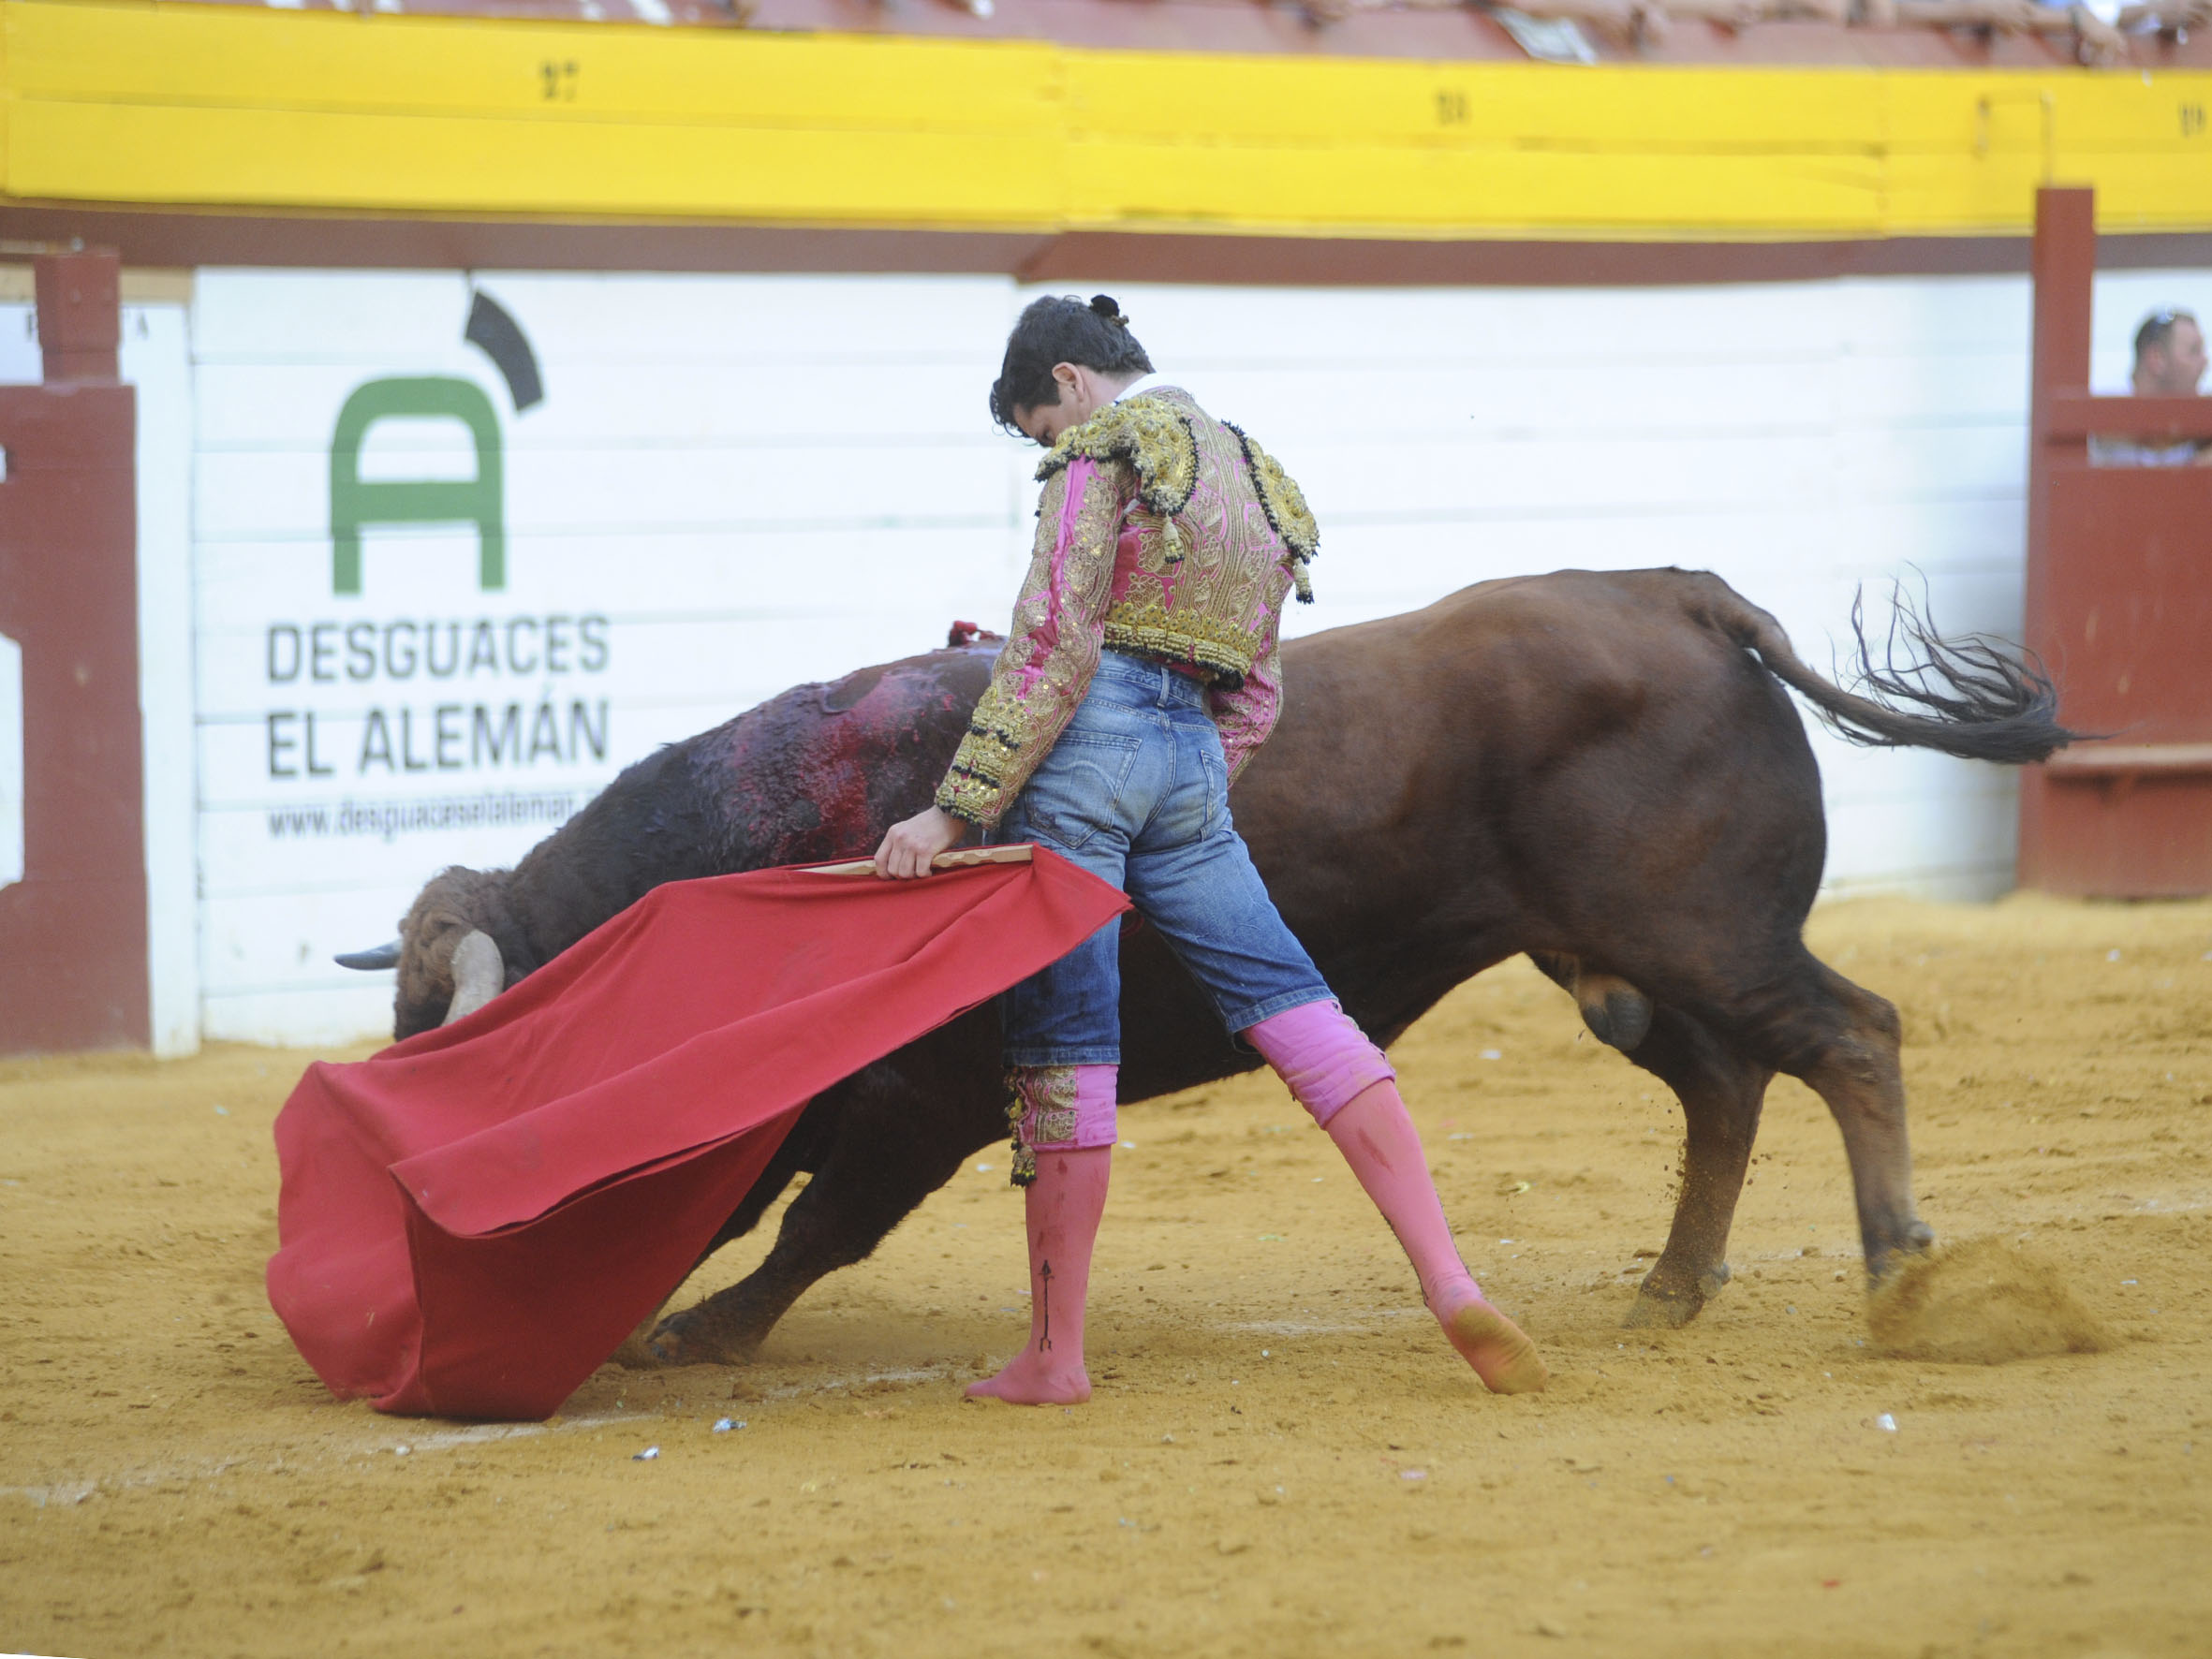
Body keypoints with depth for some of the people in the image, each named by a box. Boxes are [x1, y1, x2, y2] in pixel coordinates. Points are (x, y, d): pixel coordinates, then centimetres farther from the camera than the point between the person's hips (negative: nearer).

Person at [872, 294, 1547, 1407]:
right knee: (1292, 1004, 5)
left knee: (1062, 1045, -4)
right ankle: (1448, 1282, -7)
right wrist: (1196, 797, 23)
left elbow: (1053, 645, -13)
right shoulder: (1250, 474, 22)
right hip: (1191, 766, 7)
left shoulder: (1103, 454, -3)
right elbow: (1254, 696, 22)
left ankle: (1054, 1357, 0)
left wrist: (956, 809, -15)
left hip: (1083, 742, -7)